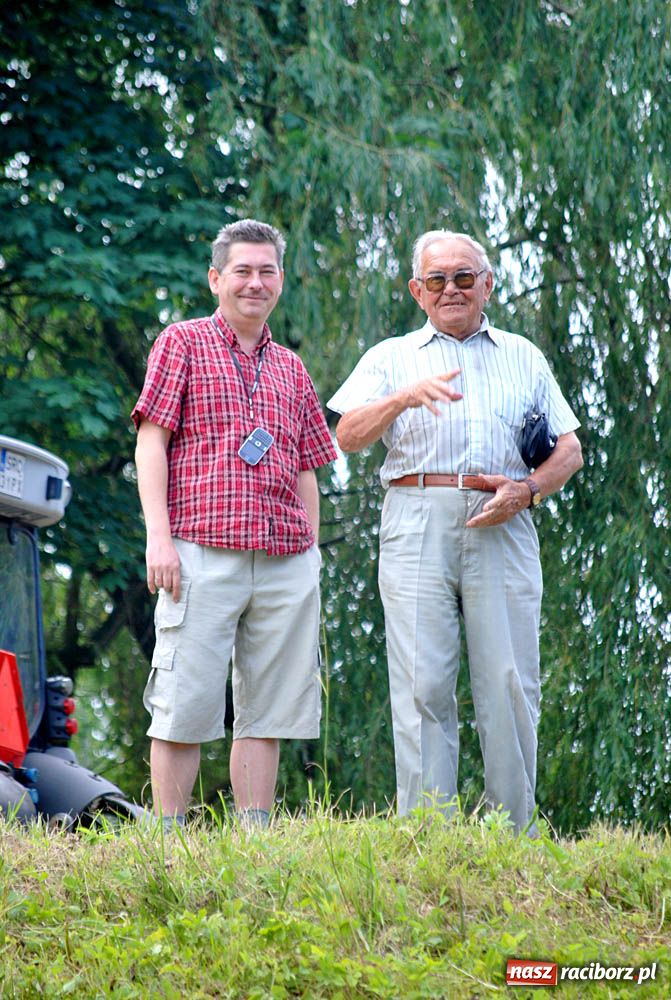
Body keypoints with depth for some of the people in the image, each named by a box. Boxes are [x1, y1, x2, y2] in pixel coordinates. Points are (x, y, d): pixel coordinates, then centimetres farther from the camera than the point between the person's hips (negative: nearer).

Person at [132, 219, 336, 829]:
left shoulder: (291, 369, 22)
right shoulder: (183, 344, 7)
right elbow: (151, 442, -1)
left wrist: (312, 556, 14)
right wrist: (159, 536, -11)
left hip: (285, 563, 5)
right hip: (203, 552, -5)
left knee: (268, 708, 3)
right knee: (186, 704, -6)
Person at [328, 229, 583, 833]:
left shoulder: (524, 358, 22)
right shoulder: (391, 358, 18)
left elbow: (569, 450, 18)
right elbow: (348, 437, 3)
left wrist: (526, 491, -2)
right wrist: (405, 397, -15)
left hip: (502, 528, 1)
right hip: (418, 525, -1)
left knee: (510, 685, -6)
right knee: (423, 684, -7)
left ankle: (514, 839, -1)